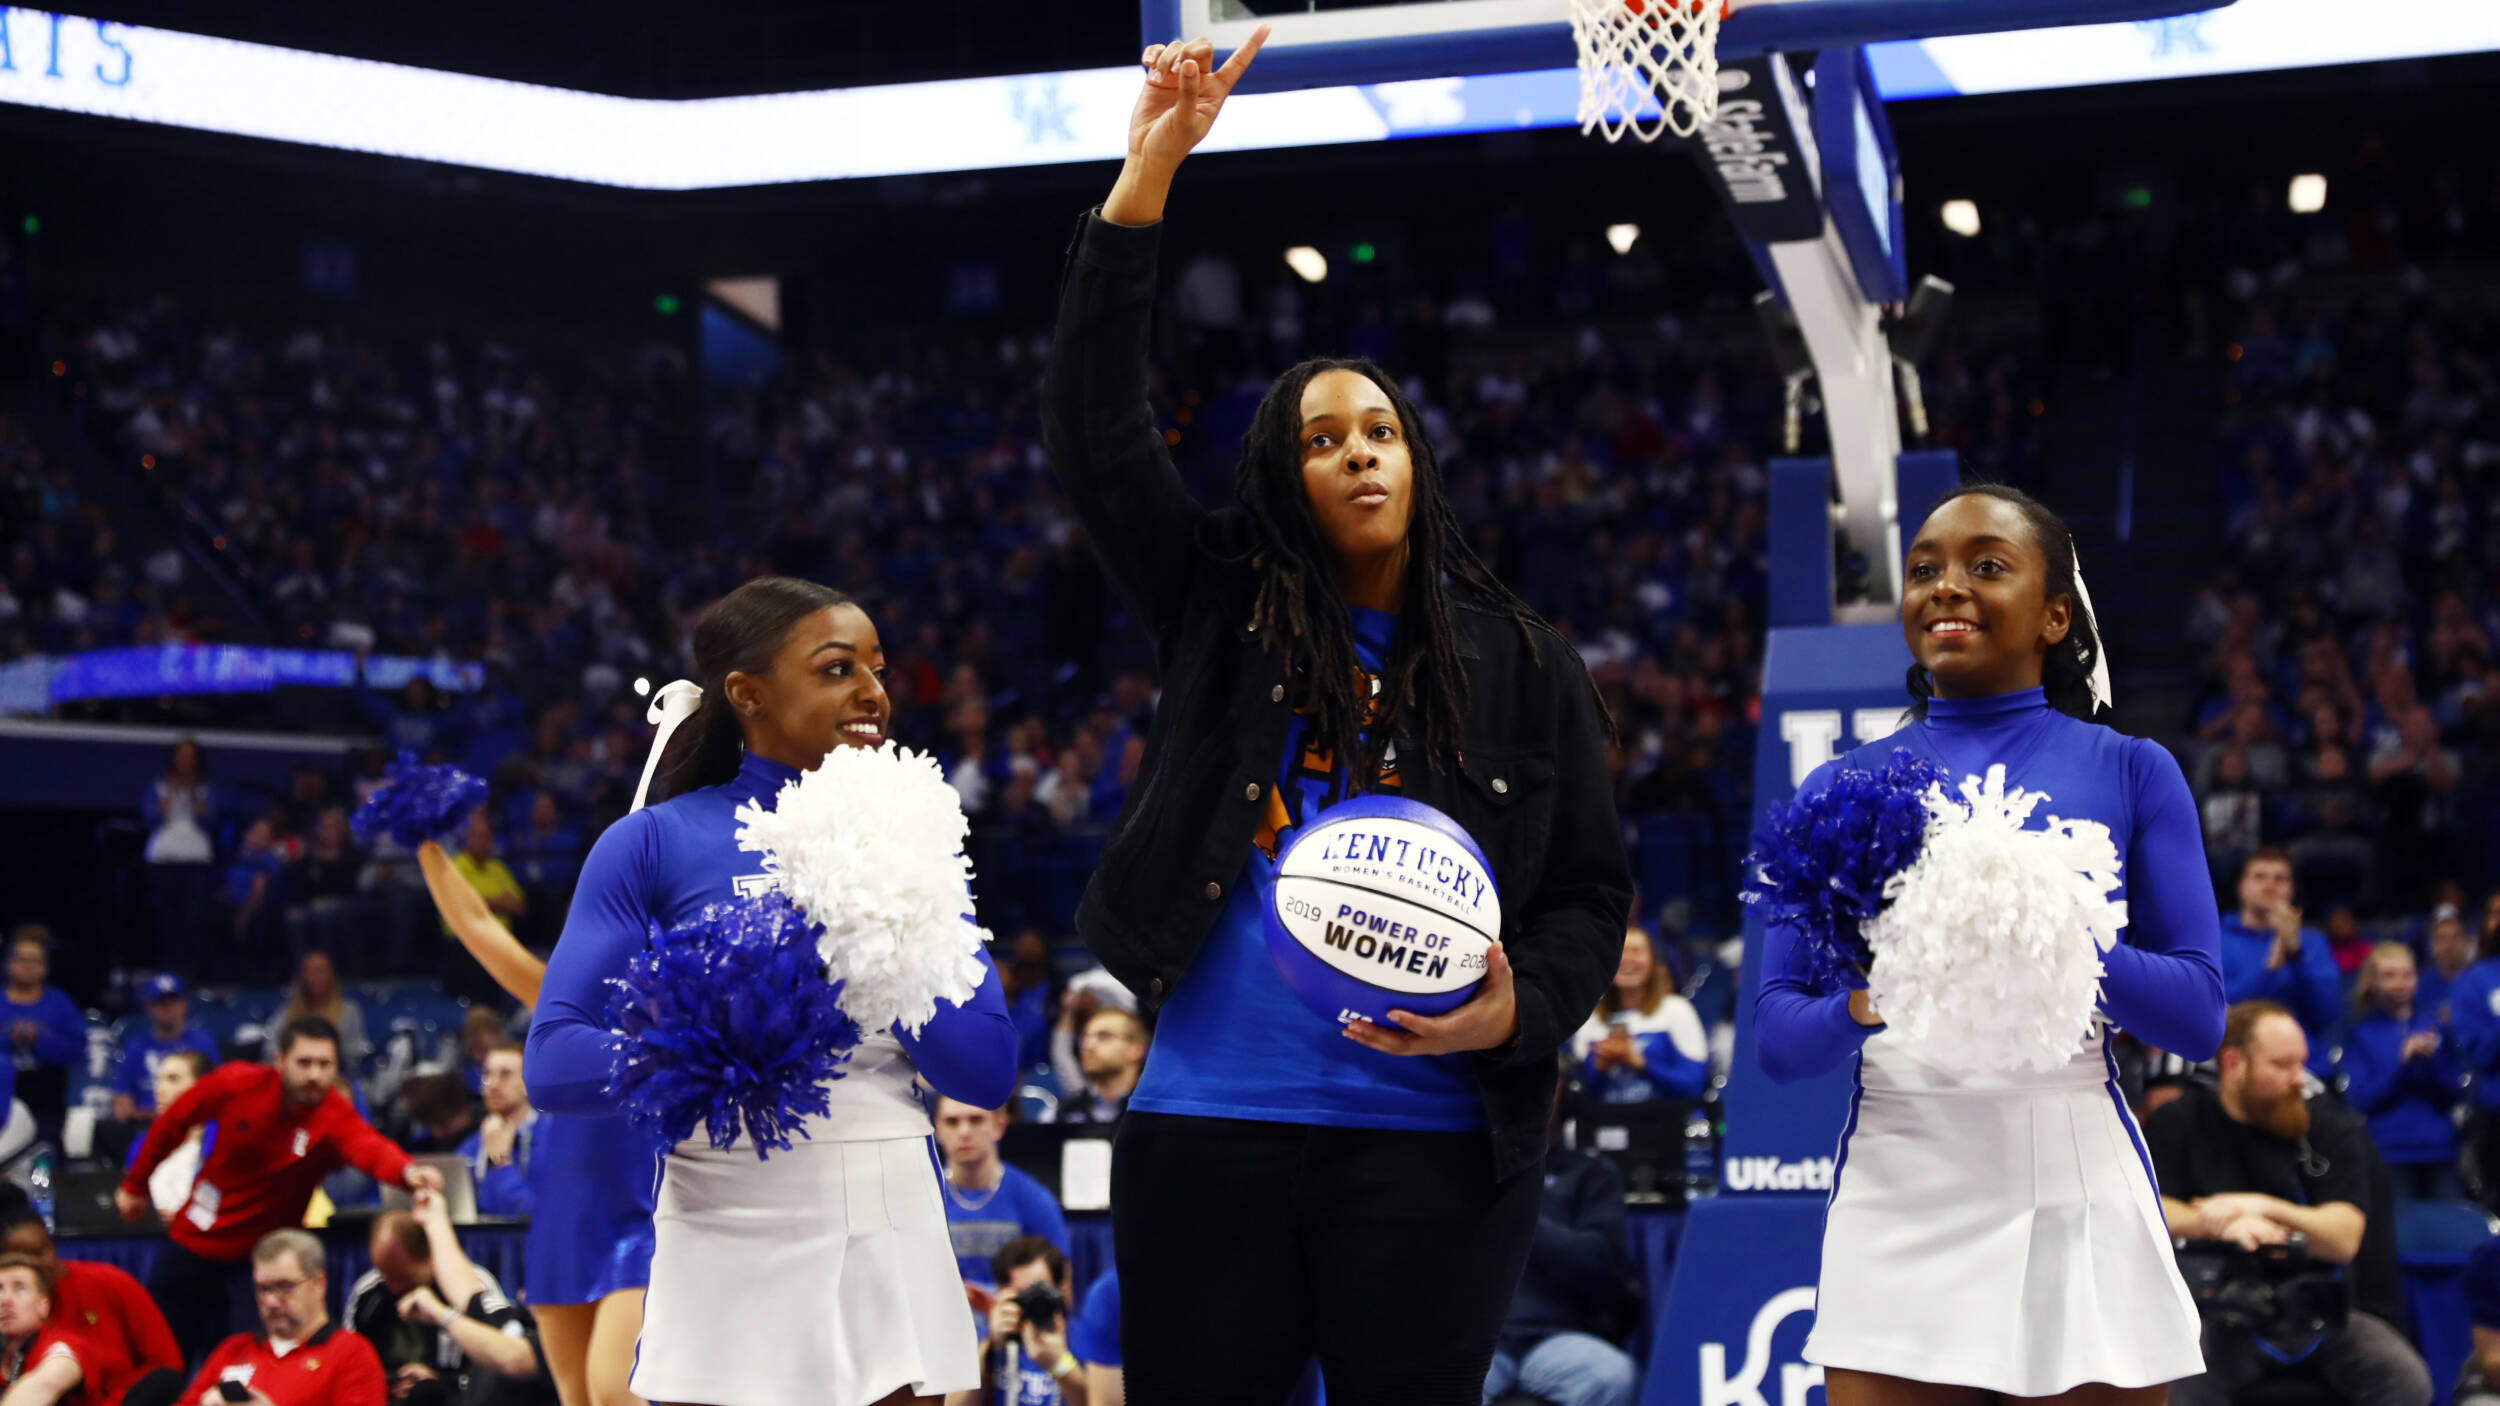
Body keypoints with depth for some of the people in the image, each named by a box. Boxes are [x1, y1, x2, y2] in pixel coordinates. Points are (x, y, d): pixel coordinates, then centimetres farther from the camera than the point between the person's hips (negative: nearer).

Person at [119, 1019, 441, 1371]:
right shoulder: (237, 1084, -17)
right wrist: (135, 1185, 11)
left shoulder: (335, 1117, -23)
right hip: (192, 1243, 2)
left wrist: (407, 1171, -69)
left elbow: (371, 1150, -46)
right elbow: (172, 1124, 0)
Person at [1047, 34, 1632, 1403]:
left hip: (1429, 1140, -1)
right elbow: (1095, 436, 2)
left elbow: (1590, 894, 10)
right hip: (1206, 1130, 1)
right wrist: (1147, 175, -5)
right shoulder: (1219, 611, 11)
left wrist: (1520, 1008, -12)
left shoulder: (1524, 669, 9)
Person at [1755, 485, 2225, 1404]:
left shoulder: (2130, 773, 7)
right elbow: (1776, 1037, 6)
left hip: (2078, 1193, -1)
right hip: (1894, 1198, 1)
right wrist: (1860, 1007, -17)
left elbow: (2200, 1016, 0)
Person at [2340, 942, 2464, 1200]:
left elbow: (2457, 1091, 5)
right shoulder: (2361, 1033, 3)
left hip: (2440, 1150, 2)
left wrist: (2431, 1060, -13)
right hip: (2391, 1156, -2)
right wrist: (2402, 1061, -16)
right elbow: (2360, 1099, -6)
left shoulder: (2436, 1023, 8)